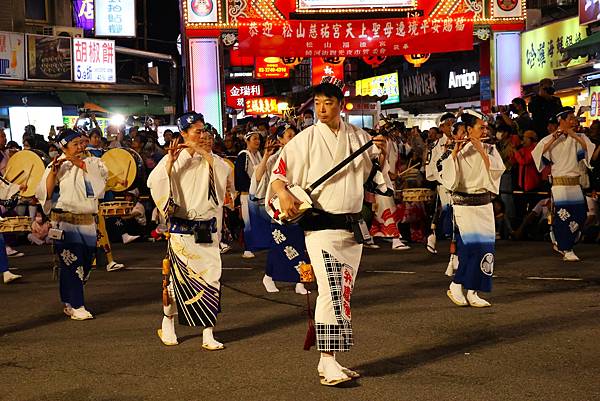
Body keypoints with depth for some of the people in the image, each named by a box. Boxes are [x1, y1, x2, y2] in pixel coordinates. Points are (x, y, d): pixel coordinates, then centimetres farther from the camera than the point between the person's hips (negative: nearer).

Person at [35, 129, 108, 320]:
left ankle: (69, 302, 25)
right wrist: (53, 171, -15)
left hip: (87, 222, 4)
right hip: (66, 221, -4)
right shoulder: (59, 166, 0)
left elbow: (102, 173, -11)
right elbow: (46, 193, -6)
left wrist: (80, 163, -15)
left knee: (85, 264, 9)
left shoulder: (91, 162, 10)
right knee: (72, 263, -7)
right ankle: (76, 307, -1)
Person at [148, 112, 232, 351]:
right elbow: (153, 183, -14)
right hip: (182, 229, -3)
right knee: (181, 277, -1)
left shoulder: (209, 159, 10)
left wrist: (206, 153, -12)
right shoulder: (173, 159, 0)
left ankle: (208, 334, 5)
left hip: (207, 230, 4)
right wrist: (171, 160, -20)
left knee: (211, 278, 0)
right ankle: (168, 324, 23)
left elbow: (225, 172, -9)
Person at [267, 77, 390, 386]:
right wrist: (284, 194, -26)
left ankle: (331, 361, 19)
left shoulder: (358, 137, 8)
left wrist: (382, 154, -3)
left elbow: (376, 172, 17)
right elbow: (278, 174, -6)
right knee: (331, 291, -16)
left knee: (343, 293, 10)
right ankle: (328, 363, -14)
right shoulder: (306, 139, -5)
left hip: (353, 227, 6)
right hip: (321, 226, -5)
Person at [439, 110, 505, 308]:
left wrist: (481, 150, -15)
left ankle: (472, 293, 9)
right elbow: (447, 177, -12)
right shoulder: (458, 151, -2)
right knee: (471, 245, -13)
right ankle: (455, 287, 2)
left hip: (484, 205, 4)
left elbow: (497, 169, -10)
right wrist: (454, 153, -20)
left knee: (484, 246, 2)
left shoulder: (490, 149, 8)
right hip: (464, 205, -4)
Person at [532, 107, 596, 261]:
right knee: (563, 215, -6)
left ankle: (560, 243, 25)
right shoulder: (550, 139, 0)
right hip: (559, 183, -4)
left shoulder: (579, 138, 8)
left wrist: (574, 136, -16)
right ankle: (567, 250, 0)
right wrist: (553, 139, -18)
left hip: (575, 183, 4)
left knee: (579, 216, 6)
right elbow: (537, 153, -13)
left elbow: (590, 148, -10)